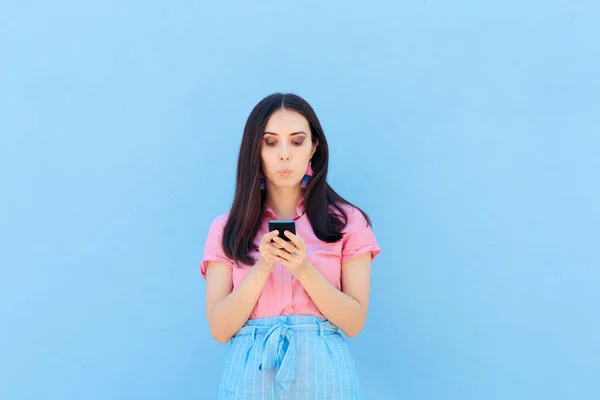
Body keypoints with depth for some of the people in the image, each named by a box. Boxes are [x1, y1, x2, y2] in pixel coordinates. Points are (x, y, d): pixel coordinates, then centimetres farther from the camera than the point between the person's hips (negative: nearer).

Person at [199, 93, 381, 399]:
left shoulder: (348, 221, 2)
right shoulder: (226, 228, 4)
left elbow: (354, 322, -3)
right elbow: (219, 329, -3)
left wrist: (305, 270, -17)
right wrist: (262, 267, -15)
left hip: (323, 372, 0)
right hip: (250, 373, 1)